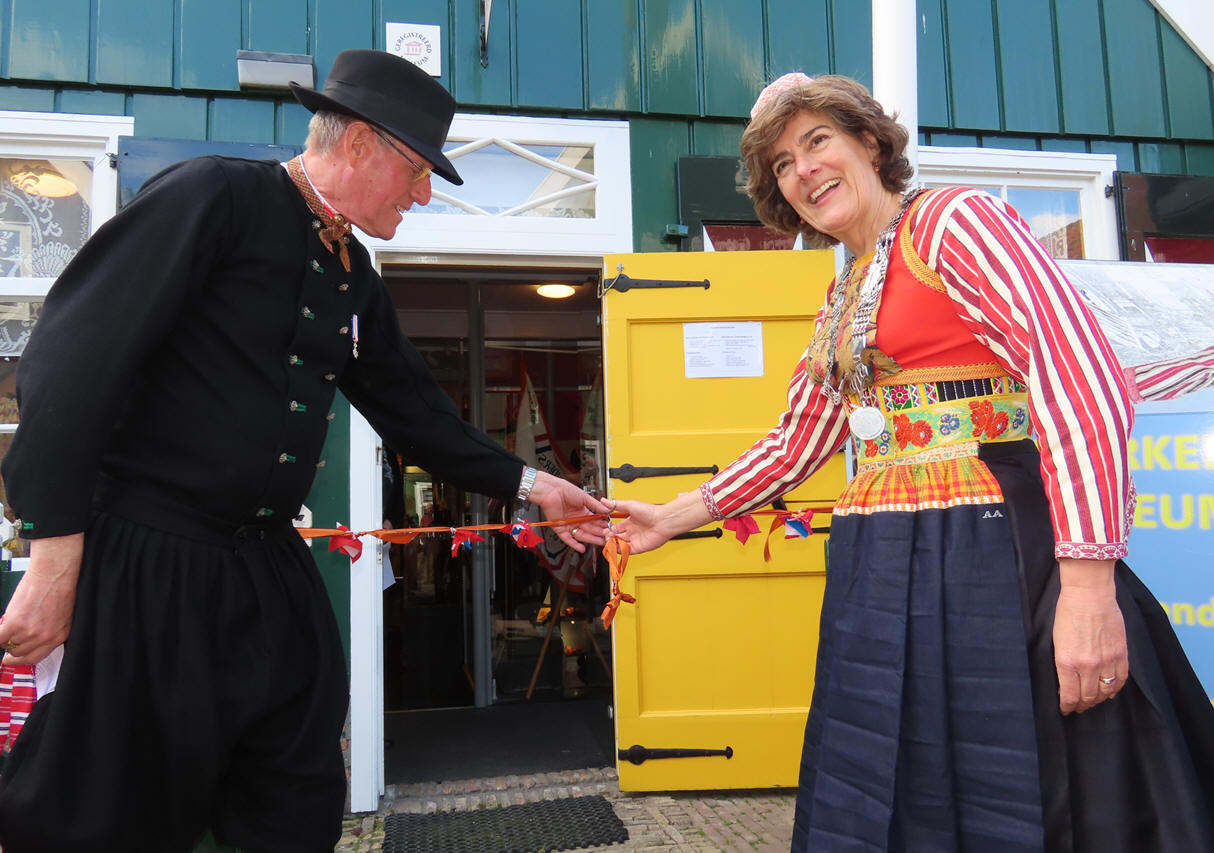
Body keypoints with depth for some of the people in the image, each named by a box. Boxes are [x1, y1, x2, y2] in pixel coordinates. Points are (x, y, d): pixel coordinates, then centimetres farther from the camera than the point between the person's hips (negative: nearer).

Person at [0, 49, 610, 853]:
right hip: (145, 565, -7)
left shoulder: (355, 277, 12)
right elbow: (76, 361, -16)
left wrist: (528, 484, 15)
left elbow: (412, 407, 18)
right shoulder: (212, 197, -12)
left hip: (270, 568, 8)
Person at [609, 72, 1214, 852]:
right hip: (879, 575, 8)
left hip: (990, 554, -8)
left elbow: (1086, 380, -17)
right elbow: (794, 450, 23)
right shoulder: (841, 304, 18)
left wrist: (1089, 586, -24)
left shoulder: (951, 219, -6)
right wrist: (670, 518, 23)